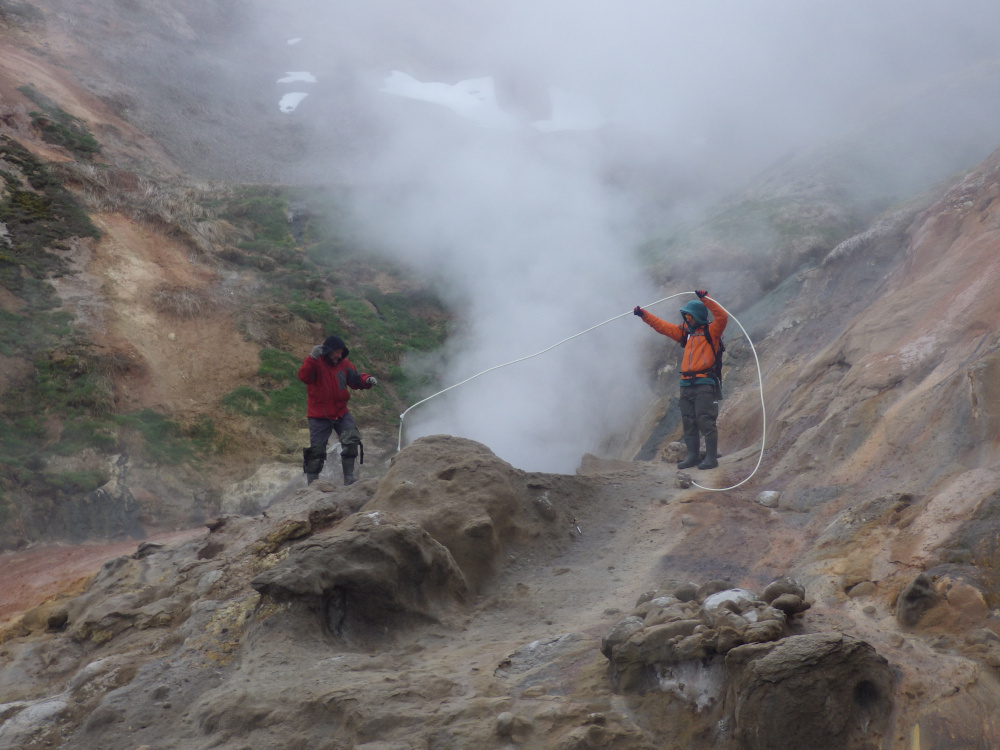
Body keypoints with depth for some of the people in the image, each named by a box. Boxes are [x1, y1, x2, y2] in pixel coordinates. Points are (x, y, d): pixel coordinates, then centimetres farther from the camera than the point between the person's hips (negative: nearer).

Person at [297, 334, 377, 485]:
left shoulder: (343, 363, 3)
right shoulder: (316, 363, -14)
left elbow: (355, 380, 9)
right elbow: (303, 376, -32)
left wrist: (367, 380, -12)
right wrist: (312, 358, -45)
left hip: (341, 413, 5)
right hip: (319, 415, -5)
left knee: (352, 440, -9)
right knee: (316, 450, 0)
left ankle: (349, 477, 2)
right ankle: (311, 482, 13)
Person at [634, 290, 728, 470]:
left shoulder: (711, 331, 0)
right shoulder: (685, 332, 18)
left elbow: (722, 317, -18)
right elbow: (662, 326, 22)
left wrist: (705, 299, -23)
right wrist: (644, 315, 17)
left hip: (705, 384, -7)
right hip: (686, 384, 7)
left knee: (706, 421, -10)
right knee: (688, 422, 8)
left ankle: (711, 457, -8)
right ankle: (692, 455, 15)